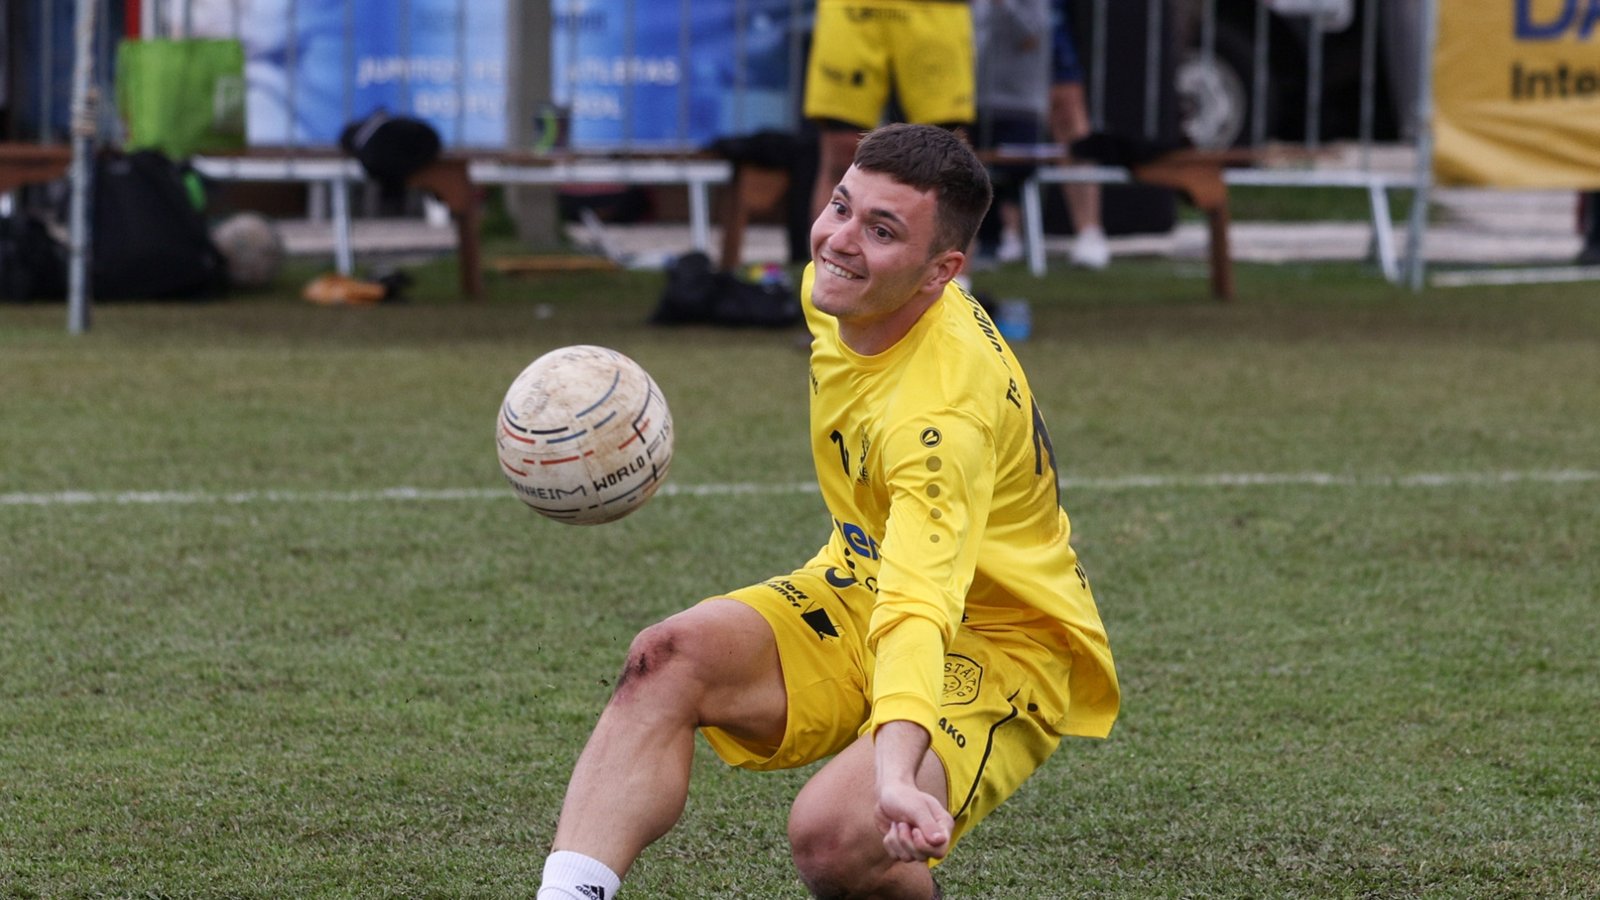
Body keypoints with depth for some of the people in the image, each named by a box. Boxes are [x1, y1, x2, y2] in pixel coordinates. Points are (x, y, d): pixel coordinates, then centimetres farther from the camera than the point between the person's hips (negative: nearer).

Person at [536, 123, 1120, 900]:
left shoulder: (942, 409, -33)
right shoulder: (831, 293, -7)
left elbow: (919, 610, -47)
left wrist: (896, 774, -61)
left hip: (993, 645, -8)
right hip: (858, 592, 8)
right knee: (669, 656, -22)